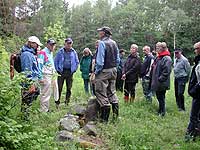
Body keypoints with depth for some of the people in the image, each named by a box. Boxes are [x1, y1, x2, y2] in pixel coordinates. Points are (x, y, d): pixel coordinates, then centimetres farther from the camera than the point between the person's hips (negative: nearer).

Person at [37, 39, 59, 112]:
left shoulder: (51, 53, 18)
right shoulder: (42, 53, -11)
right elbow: (39, 65, -16)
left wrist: (54, 71, 22)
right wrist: (41, 78, -20)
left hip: (52, 76, 9)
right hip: (46, 76, -9)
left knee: (48, 94, 17)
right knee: (45, 94, -5)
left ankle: (47, 109, 28)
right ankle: (43, 110, 2)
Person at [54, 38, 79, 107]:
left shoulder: (74, 52, 8)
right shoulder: (60, 51, 2)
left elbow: (77, 62, 17)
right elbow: (55, 61, 5)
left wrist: (74, 69, 7)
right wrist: (58, 69, -2)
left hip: (70, 72, 2)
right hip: (62, 72, -2)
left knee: (69, 88, 6)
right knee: (59, 88, -4)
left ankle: (67, 102, 17)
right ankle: (57, 102, 4)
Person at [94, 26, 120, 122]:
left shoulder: (102, 43, -15)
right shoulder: (114, 43, 9)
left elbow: (100, 60, -19)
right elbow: (118, 59, 12)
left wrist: (96, 71, -8)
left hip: (104, 71, -8)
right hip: (113, 71, 8)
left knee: (101, 93, -1)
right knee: (112, 92, 16)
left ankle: (104, 118, 0)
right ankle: (115, 114, 20)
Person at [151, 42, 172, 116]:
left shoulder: (166, 59, -17)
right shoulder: (158, 57, 12)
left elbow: (166, 72, -24)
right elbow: (154, 68, 21)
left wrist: (160, 79, -23)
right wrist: (153, 79, 15)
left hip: (162, 84, -9)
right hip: (157, 82, 9)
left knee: (161, 98, 2)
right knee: (159, 97, 17)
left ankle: (162, 112, 15)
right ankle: (160, 111, 30)